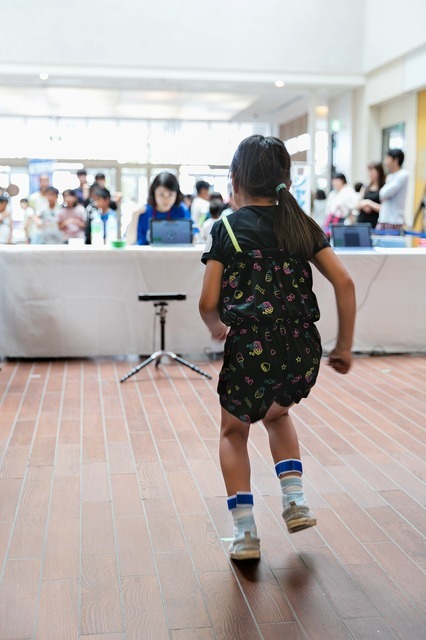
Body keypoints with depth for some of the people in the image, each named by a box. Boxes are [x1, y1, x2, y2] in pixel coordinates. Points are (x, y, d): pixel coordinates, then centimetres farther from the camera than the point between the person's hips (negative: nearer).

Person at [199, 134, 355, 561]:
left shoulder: (226, 229, -2)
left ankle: (245, 533, 17)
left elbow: (208, 303, -4)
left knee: (234, 431, 23)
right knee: (277, 413, 35)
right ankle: (295, 502, 23)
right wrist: (344, 345, 8)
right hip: (303, 353, 4)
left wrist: (216, 327, 18)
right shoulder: (301, 224, 8)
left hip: (250, 351, -4)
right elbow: (343, 282, 2)